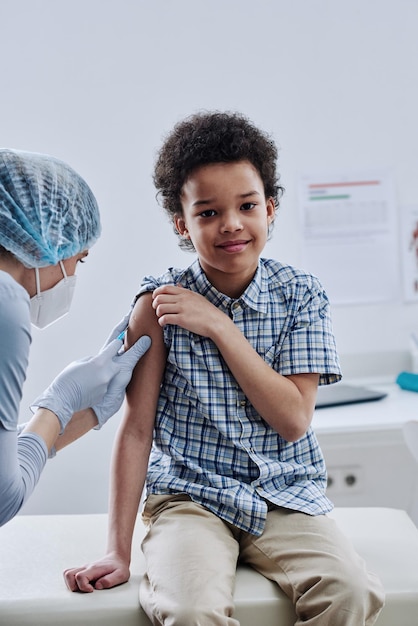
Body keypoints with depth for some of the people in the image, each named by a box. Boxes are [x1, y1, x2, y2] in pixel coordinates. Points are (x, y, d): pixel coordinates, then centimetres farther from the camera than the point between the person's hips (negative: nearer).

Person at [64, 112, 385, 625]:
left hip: (285, 495, 3)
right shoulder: (160, 303, -7)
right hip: (189, 497, -2)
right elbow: (136, 429, -5)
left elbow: (294, 420, -9)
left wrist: (219, 327, -15)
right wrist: (118, 551, -6)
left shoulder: (300, 295, -2)